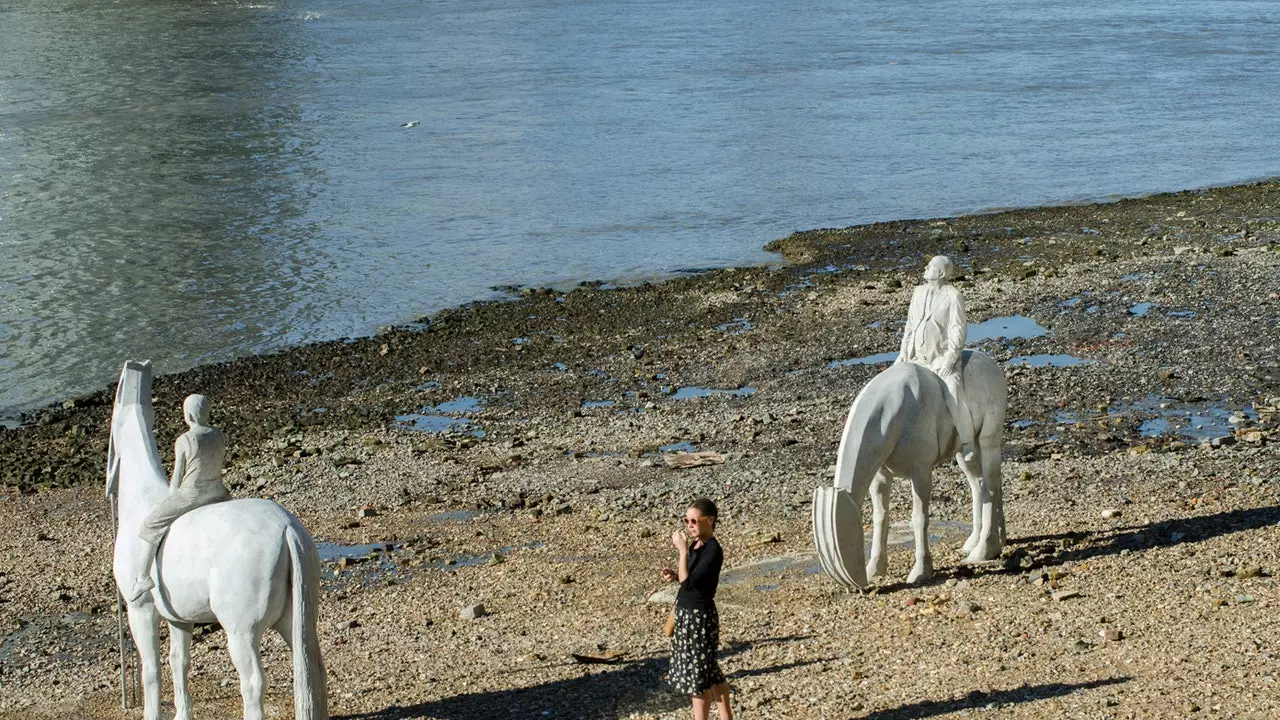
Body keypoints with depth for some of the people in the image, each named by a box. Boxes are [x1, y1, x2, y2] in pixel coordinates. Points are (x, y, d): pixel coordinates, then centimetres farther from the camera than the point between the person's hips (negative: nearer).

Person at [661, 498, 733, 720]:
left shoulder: (713, 550, -21)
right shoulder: (695, 545, 6)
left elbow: (689, 583, -27)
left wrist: (682, 551, -26)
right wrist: (674, 575, -1)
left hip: (700, 617, -10)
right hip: (687, 613, 10)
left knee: (698, 675, 1)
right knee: (710, 672, 19)